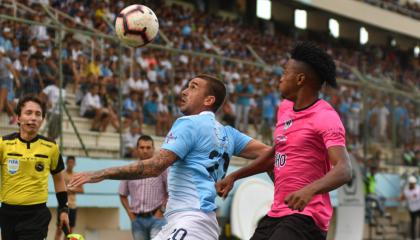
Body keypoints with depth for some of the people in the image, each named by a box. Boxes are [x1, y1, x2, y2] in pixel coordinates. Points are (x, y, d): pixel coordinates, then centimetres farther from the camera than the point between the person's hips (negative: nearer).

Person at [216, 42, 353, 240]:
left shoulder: (326, 118, -14)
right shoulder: (285, 108, 13)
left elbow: (344, 170, -26)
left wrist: (310, 189, -43)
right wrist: (234, 176, 24)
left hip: (305, 216, -9)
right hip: (276, 213, 9)